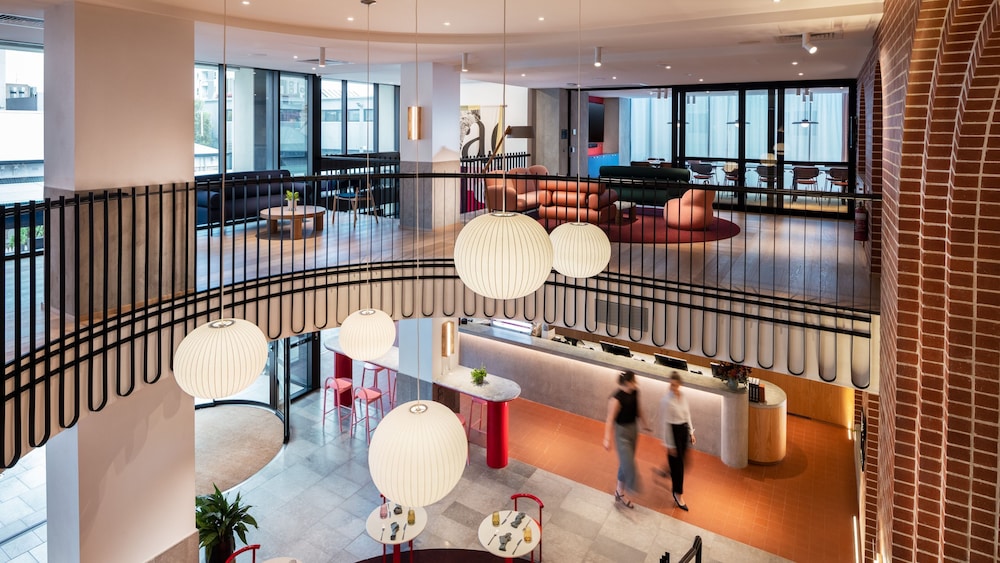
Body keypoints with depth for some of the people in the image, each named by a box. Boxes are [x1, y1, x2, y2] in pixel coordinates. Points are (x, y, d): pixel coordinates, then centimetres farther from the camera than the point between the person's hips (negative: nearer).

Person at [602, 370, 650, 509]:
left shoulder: (635, 392, -7)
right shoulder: (616, 399, -28)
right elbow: (610, 420, -22)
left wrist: (644, 423, 21)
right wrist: (607, 439, -21)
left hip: (633, 429, 7)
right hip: (622, 432, -7)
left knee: (626, 462, 18)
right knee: (628, 463, -4)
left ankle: (619, 492, 35)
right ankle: (620, 491, 21)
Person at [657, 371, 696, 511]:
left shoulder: (682, 395, -2)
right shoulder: (666, 400, -22)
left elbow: (687, 414, 11)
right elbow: (665, 422, -19)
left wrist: (691, 432, 11)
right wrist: (669, 444, -16)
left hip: (684, 430, 7)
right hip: (673, 431, -7)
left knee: (680, 457, 19)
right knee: (677, 462, 2)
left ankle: (664, 470, 49)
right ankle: (678, 494, 18)